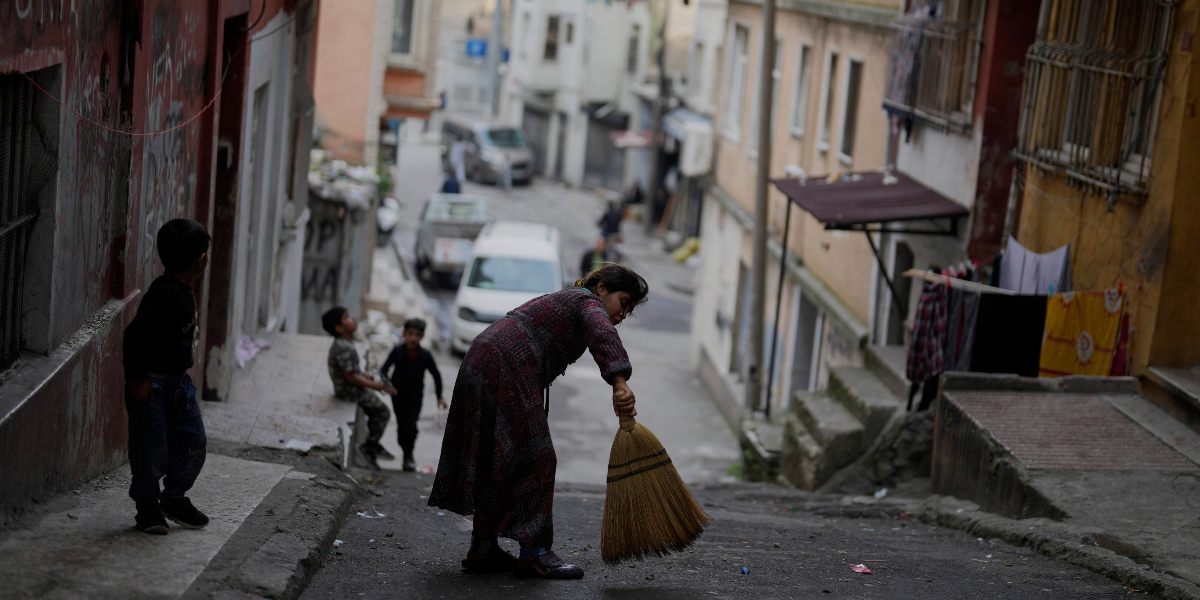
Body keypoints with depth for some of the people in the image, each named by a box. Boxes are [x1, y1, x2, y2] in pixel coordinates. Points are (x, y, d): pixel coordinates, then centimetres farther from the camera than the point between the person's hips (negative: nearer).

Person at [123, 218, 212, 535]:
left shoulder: (184, 292, 9)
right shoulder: (165, 293, -22)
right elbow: (136, 333, -25)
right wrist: (137, 378, -23)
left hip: (178, 381, 10)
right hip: (151, 384, -10)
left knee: (194, 442, 11)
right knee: (152, 450, -4)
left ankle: (174, 498, 27)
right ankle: (148, 507, 13)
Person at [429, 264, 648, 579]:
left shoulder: (563, 301, 29)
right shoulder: (588, 302, -1)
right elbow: (602, 335, -24)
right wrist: (620, 383, -39)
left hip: (480, 365, 10)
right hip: (507, 373, -10)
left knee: (495, 464, 14)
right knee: (531, 459, -7)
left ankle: (482, 548, 19)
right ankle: (533, 552, -6)